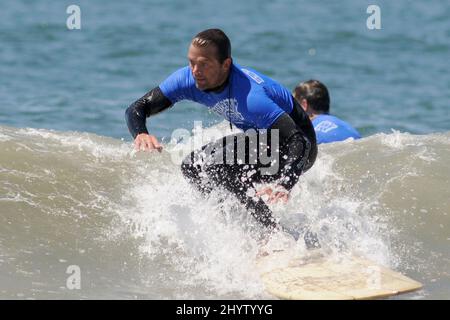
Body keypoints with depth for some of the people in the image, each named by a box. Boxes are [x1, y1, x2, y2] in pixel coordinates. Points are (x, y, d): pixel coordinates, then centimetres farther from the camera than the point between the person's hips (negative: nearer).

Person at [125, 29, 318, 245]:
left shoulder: (250, 96, -37)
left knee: (220, 168, -27)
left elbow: (299, 140, -42)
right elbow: (136, 109, -14)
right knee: (193, 168, 3)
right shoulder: (188, 79, -16)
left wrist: (284, 186, -59)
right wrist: (140, 134, -39)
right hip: (262, 138, 8)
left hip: (296, 146, -8)